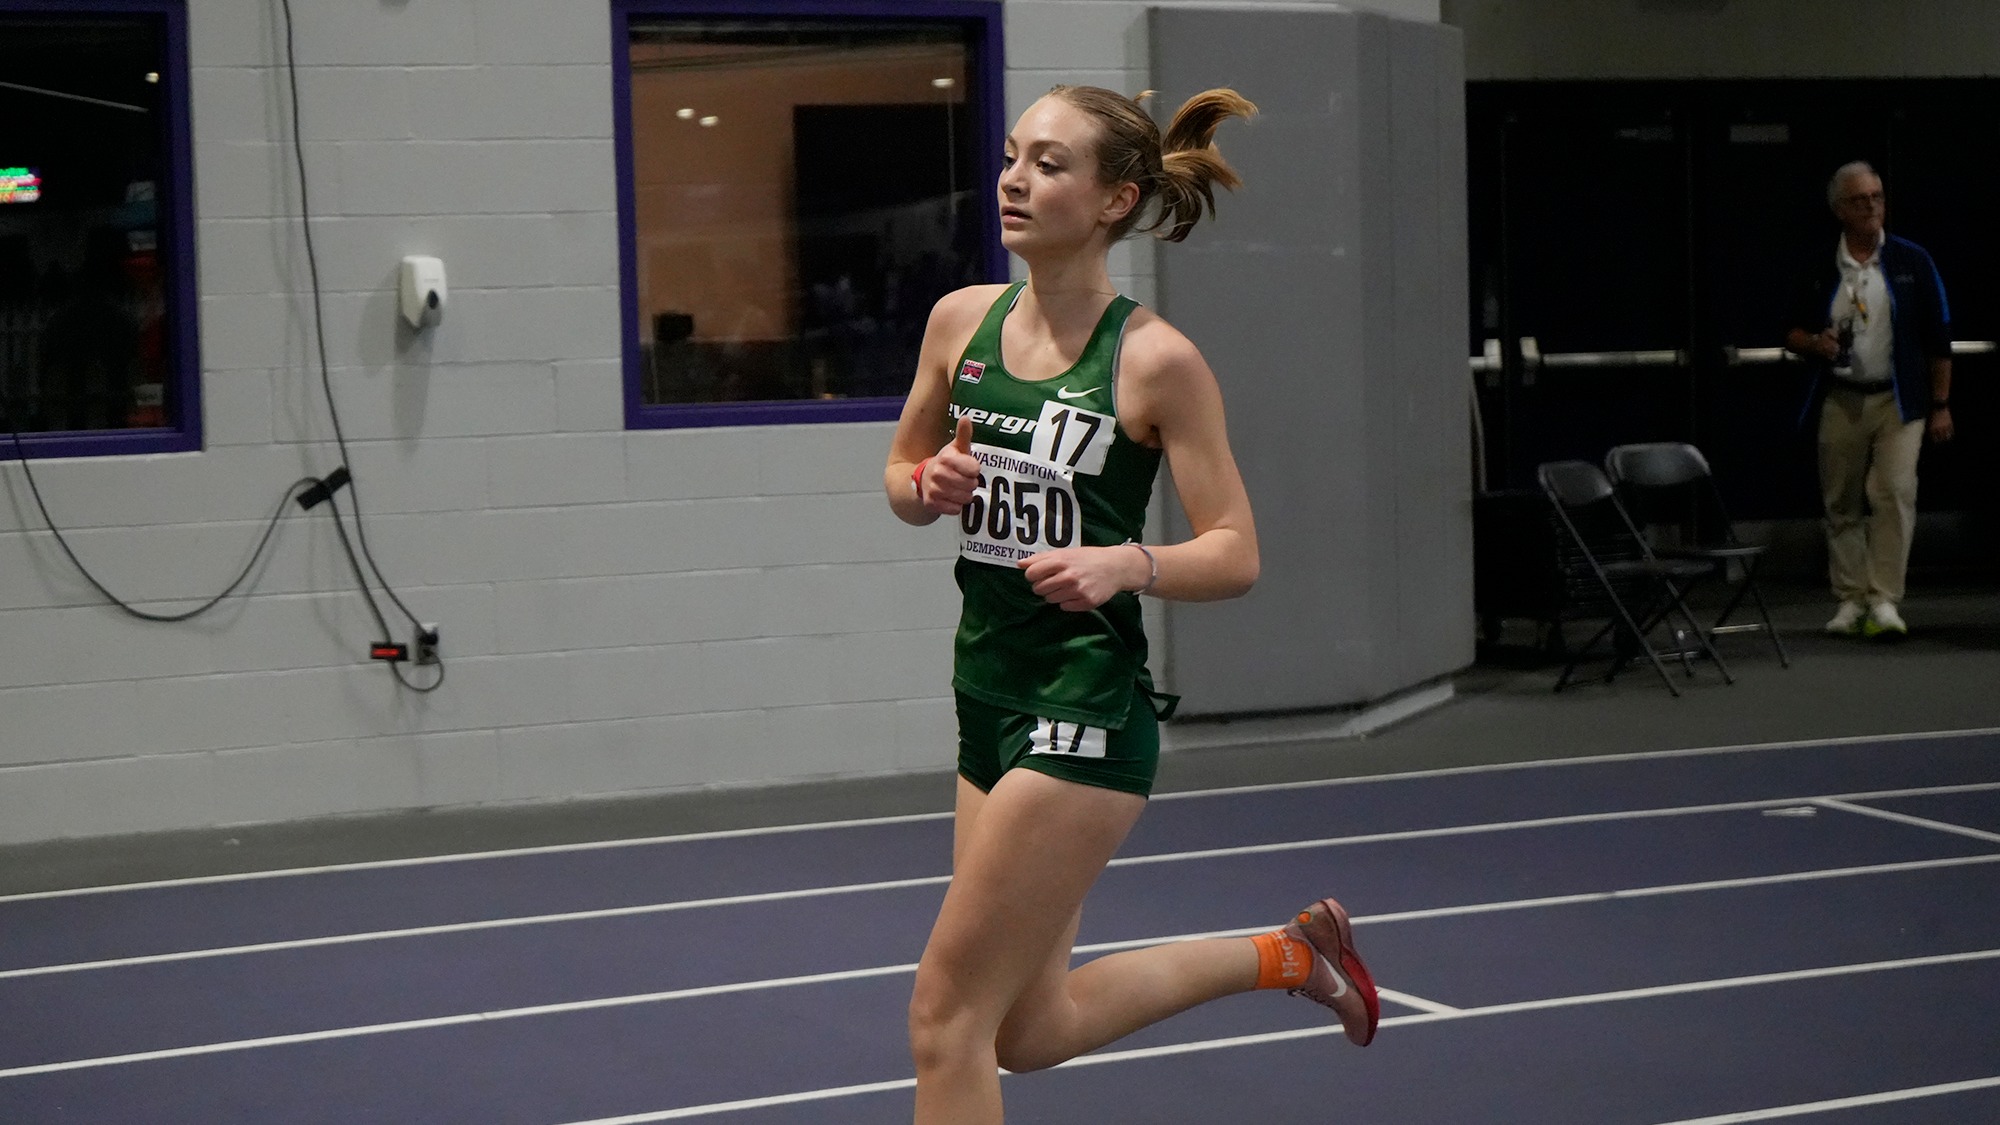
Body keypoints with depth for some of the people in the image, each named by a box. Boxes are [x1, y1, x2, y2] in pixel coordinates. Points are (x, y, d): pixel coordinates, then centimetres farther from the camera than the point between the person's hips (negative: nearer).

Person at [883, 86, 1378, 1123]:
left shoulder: (1156, 359, -13)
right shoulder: (962, 320, 3)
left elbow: (1236, 554, -9)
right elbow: (902, 480, 15)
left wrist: (1124, 563, -27)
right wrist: (930, 485, -7)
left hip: (1087, 714, -7)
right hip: (990, 694, 7)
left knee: (947, 1017, -5)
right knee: (1029, 1030, 17)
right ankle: (1286, 953, 35)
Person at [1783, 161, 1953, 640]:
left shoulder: (1911, 261, 3)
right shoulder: (1817, 268, 6)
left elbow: (1938, 338, 5)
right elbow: (1790, 331, 15)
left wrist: (1940, 406, 2)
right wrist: (1813, 343, -9)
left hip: (1898, 401, -2)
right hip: (1840, 401, 2)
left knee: (1895, 493, -13)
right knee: (1842, 505, 4)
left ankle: (1884, 600, -10)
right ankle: (1850, 600, 13)